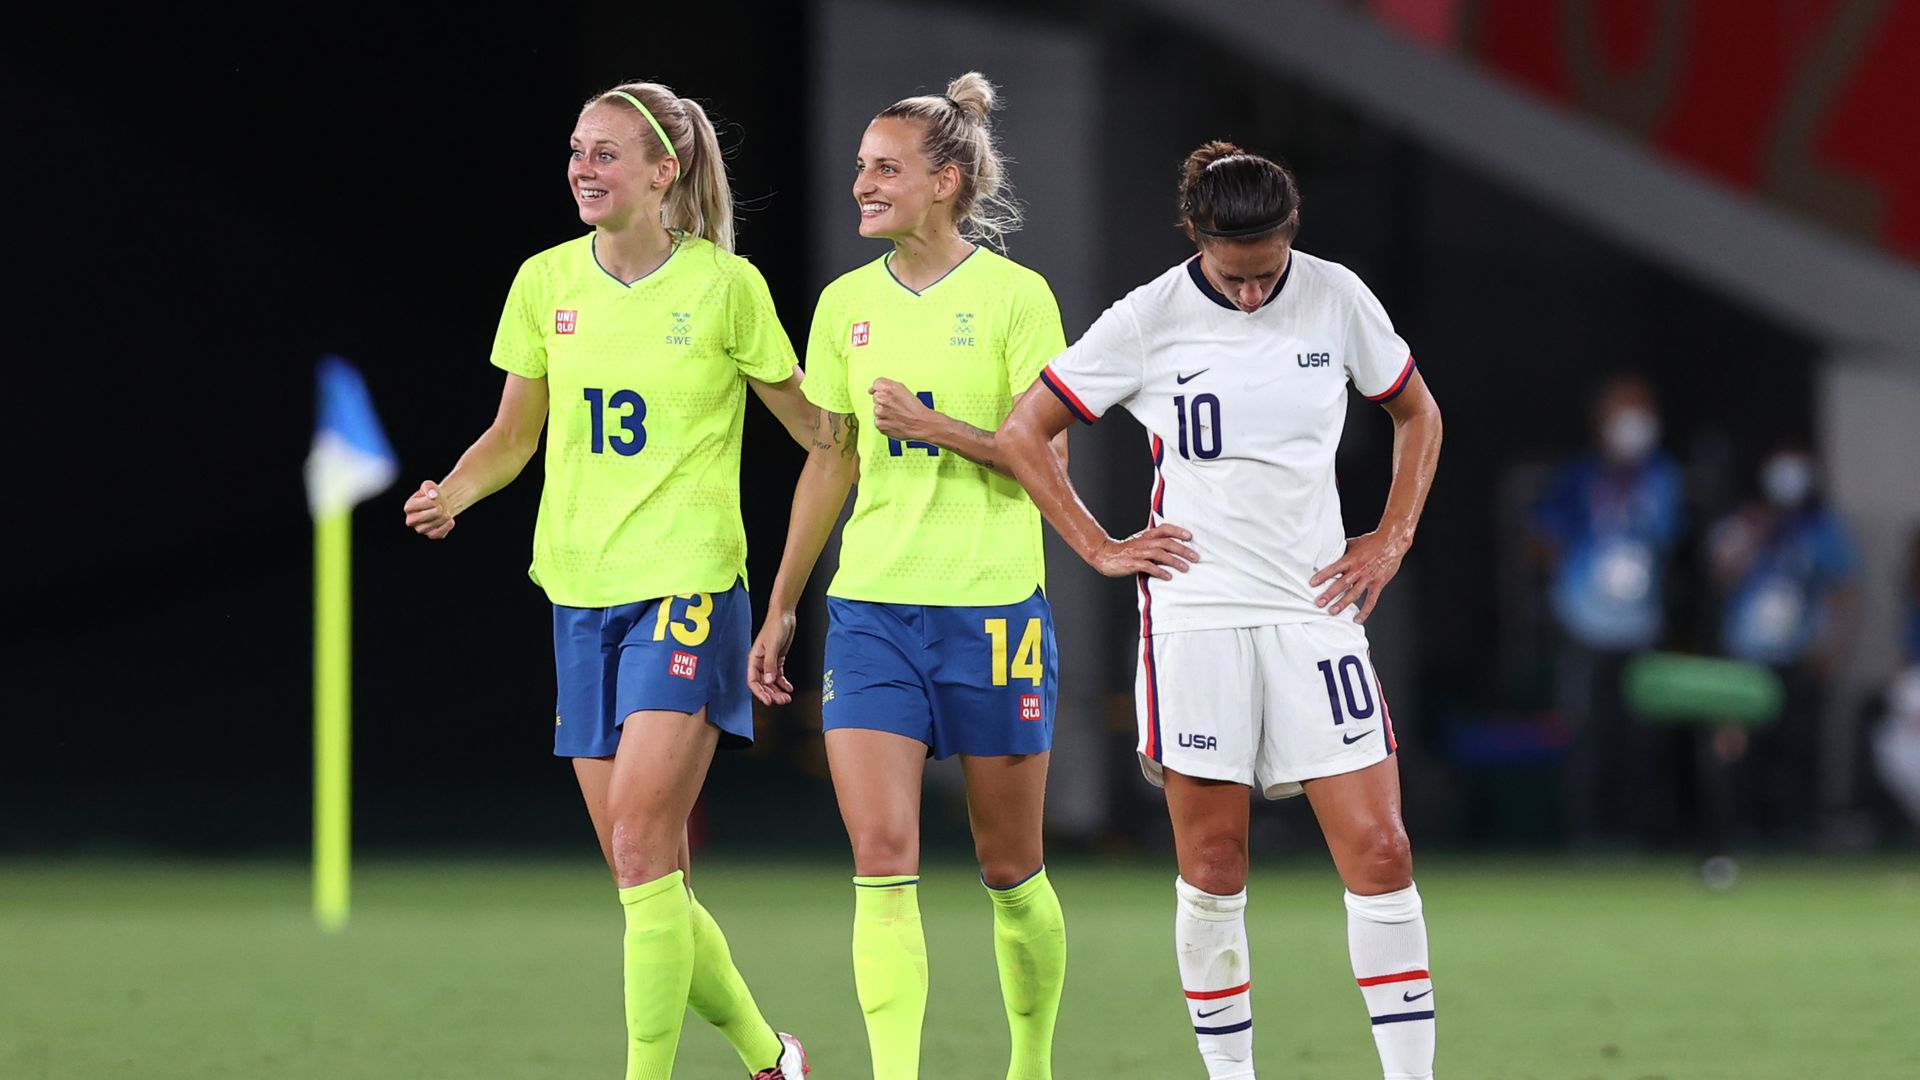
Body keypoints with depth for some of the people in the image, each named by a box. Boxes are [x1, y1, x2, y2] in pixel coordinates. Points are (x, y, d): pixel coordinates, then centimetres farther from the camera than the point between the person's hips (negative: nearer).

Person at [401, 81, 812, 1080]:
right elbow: (514, 434, 15)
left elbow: (809, 421, 6)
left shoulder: (724, 285, -6)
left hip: (688, 591, -5)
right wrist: (454, 493, -3)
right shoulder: (546, 282, 6)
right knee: (643, 874, 7)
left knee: (641, 850, -17)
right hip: (580, 592, 5)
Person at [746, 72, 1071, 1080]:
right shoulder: (847, 303, 8)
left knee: (1010, 869, 8)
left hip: (993, 607, -3)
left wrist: (937, 427, -21)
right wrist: (780, 609, 17)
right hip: (873, 609, 3)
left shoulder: (1015, 296, -5)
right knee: (881, 860, -11)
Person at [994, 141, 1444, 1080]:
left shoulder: (1337, 299, 1)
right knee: (1212, 866, 1)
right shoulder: (1149, 320, -4)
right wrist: (1100, 549, 0)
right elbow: (1023, 433, 5)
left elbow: (1417, 413, 18)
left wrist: (1392, 538, 7)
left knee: (1378, 851, -7)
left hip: (1314, 607, 1)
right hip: (1196, 611, -1)